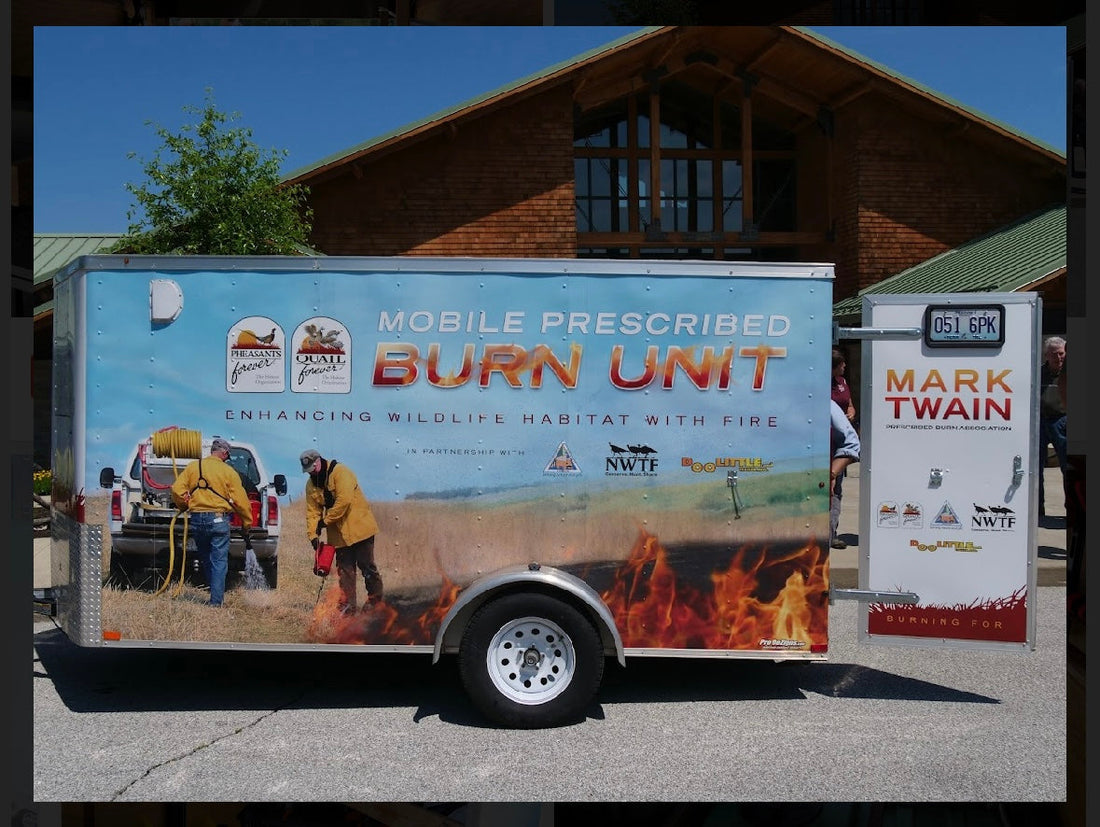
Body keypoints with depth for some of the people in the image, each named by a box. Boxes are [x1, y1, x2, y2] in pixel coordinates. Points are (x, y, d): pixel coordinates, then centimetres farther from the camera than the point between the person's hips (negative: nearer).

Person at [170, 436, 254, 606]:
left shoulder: (193, 466, 7)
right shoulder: (229, 471, -2)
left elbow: (177, 490, 0)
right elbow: (241, 501, -3)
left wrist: (185, 506, 18)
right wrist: (247, 524, 7)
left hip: (196, 520, 4)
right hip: (218, 519, -4)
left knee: (205, 559, 18)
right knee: (219, 561, 2)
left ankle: (217, 594, 27)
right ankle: (216, 600, -2)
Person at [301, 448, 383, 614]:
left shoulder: (340, 472, -15)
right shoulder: (311, 485, 7)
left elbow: (344, 500, -25)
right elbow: (312, 512, 6)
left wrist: (325, 521, -16)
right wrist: (313, 535, -7)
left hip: (359, 527, -6)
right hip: (338, 533, 6)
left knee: (366, 566, 0)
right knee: (344, 570, 5)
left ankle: (375, 599, 15)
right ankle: (348, 605, 8)